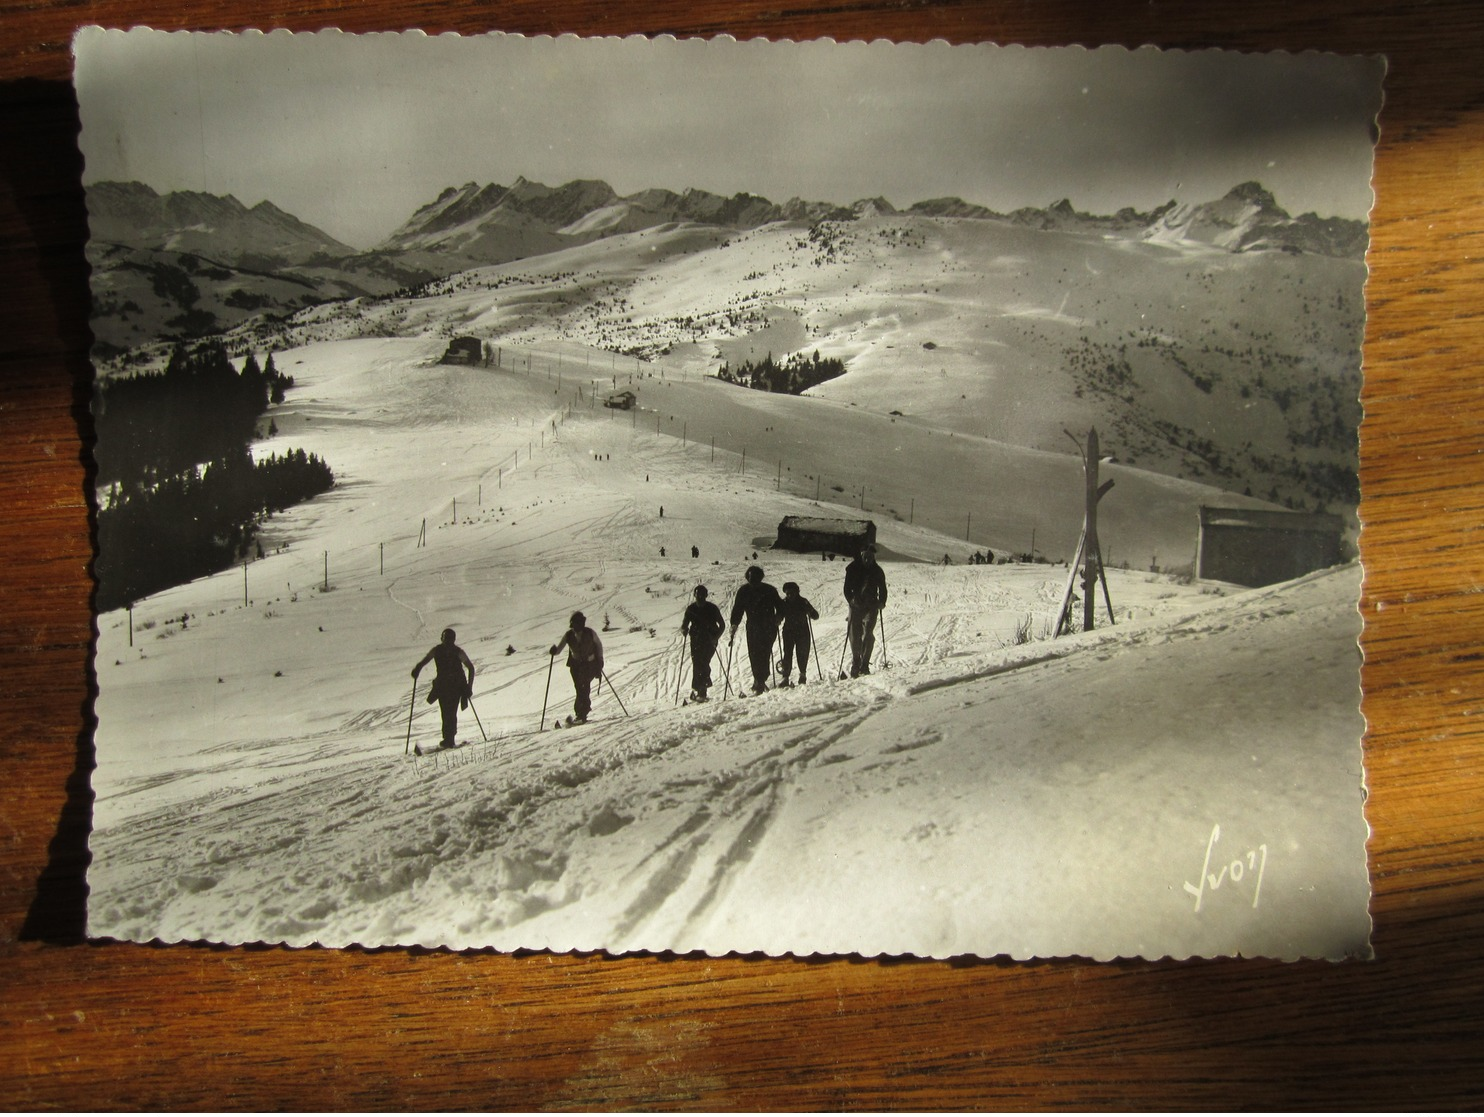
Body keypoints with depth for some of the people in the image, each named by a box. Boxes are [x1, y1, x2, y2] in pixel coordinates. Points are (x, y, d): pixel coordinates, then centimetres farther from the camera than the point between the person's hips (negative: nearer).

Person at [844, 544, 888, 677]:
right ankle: (855, 665, 13)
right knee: (854, 634, 0)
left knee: (868, 633, -12)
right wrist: (851, 600, -19)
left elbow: (882, 589, 11)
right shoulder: (853, 569, 1)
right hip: (856, 605, 0)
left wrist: (881, 602, -6)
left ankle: (864, 665, -9)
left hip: (871, 606, 0)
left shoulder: (877, 571, 5)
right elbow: (847, 587, -2)